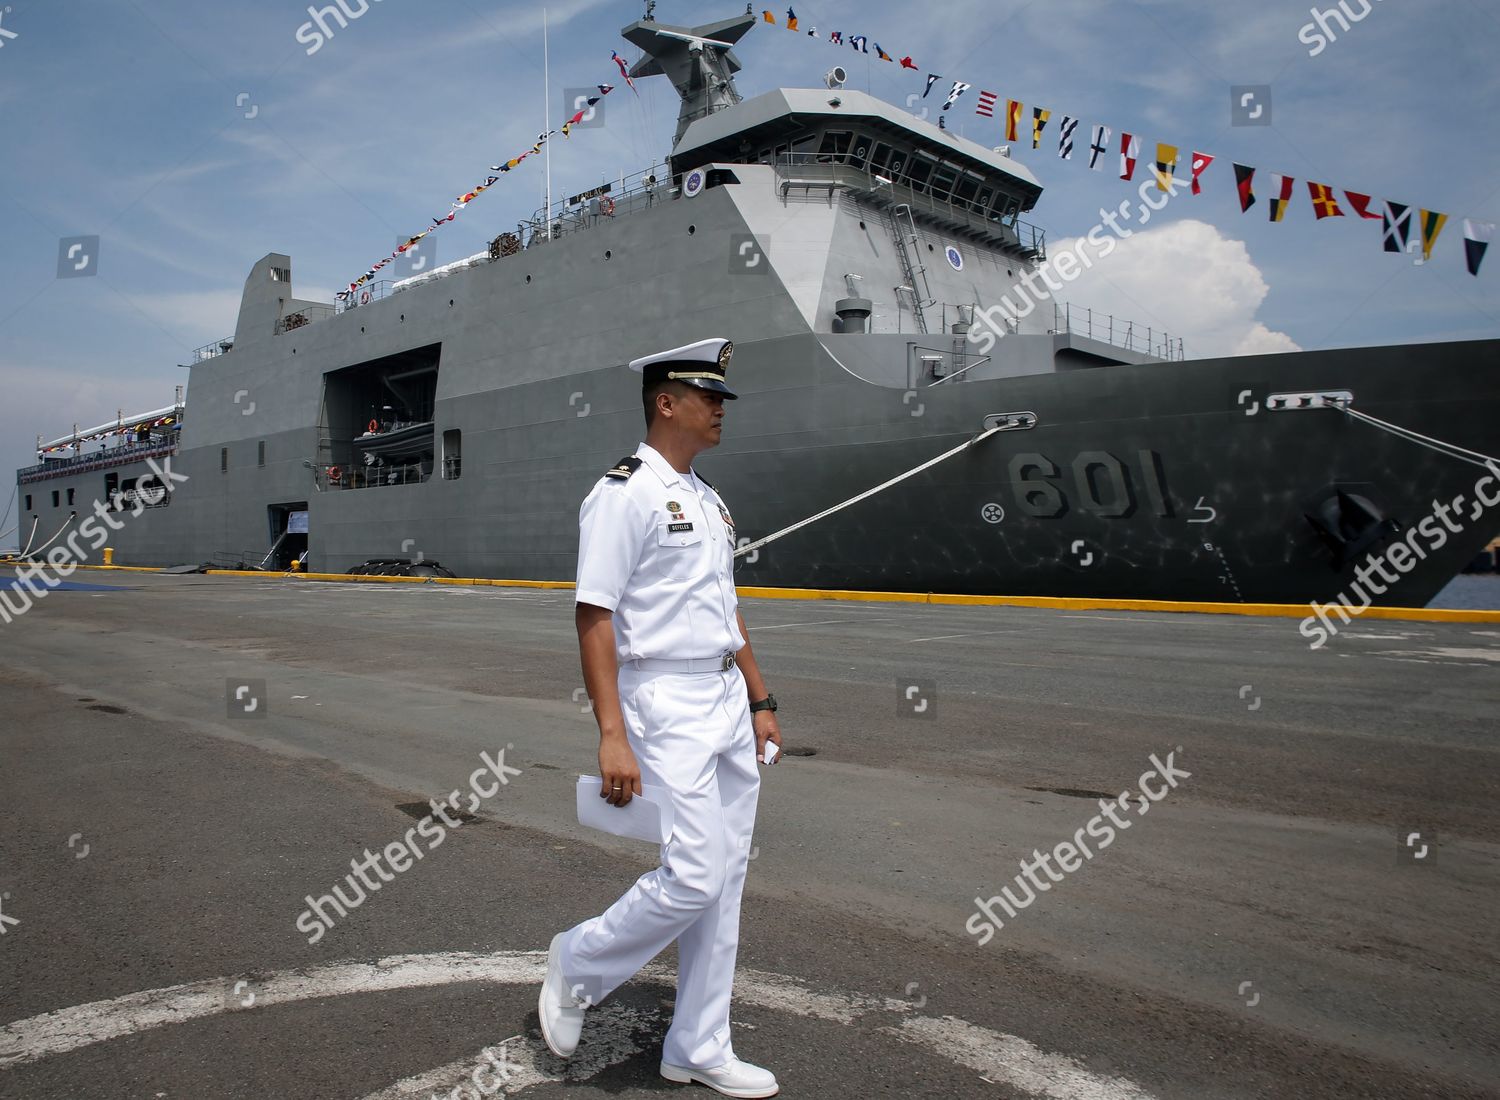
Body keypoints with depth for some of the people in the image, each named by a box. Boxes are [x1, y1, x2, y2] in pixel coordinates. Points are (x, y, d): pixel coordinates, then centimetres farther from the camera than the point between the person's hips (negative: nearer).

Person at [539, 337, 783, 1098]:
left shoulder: (707, 499, 16)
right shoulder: (623, 493, -11)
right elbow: (593, 617, -16)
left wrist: (759, 702, 16)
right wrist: (612, 736, -22)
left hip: (728, 706, 9)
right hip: (665, 707, -9)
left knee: (725, 884, 11)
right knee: (693, 877, -10)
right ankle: (579, 965, 18)